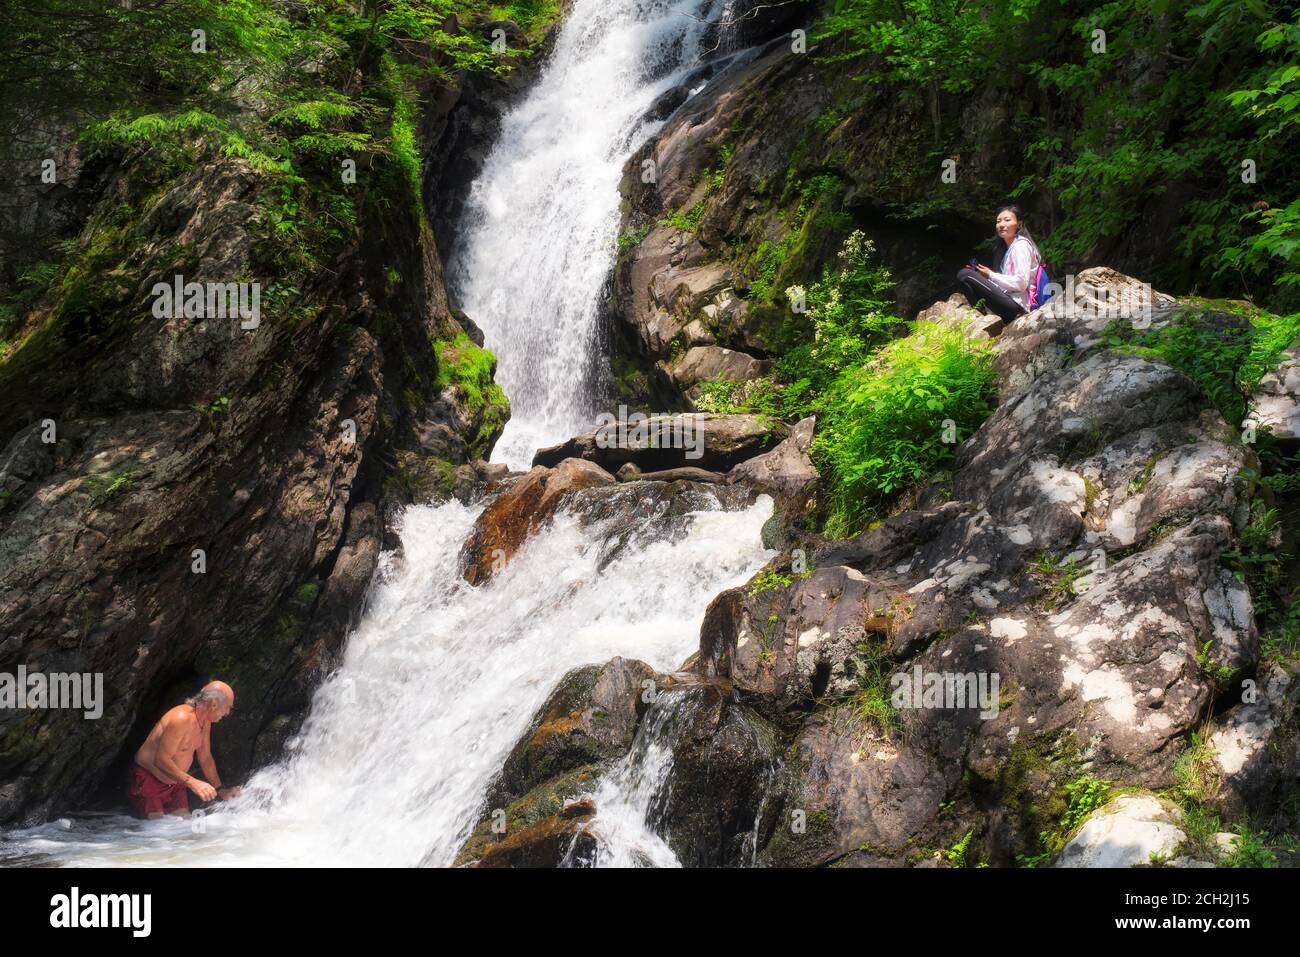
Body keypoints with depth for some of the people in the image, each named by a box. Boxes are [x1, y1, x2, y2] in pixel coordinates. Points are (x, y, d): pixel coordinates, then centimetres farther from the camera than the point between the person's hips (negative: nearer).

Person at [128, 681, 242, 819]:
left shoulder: (205, 721, 0)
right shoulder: (182, 718, -29)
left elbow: (205, 758, 12)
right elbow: (161, 760, -32)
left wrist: (219, 790, 9)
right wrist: (192, 782, -38)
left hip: (175, 781, 8)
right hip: (149, 780, -8)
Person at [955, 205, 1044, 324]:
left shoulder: (1021, 245, -6)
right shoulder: (1011, 247, 23)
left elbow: (1021, 283, -17)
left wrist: (991, 275, -8)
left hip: (1017, 304, -10)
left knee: (964, 275, -18)